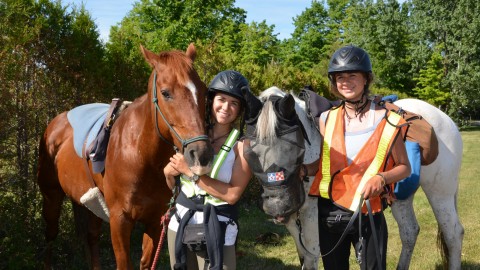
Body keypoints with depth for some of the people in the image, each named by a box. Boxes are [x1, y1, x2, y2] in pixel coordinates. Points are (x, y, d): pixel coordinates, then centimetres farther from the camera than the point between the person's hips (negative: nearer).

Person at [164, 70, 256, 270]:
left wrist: (191, 172, -20)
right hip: (180, 223, 5)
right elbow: (170, 172, 14)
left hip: (217, 231, -4)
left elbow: (232, 194, -20)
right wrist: (171, 171, -9)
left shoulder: (243, 144, -10)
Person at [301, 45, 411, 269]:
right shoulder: (327, 119, 1)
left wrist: (382, 178, -21)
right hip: (328, 212, 3)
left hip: (368, 215, -3)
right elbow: (319, 164, 8)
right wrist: (303, 170, -13)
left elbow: (404, 167, -2)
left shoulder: (387, 121, -8)